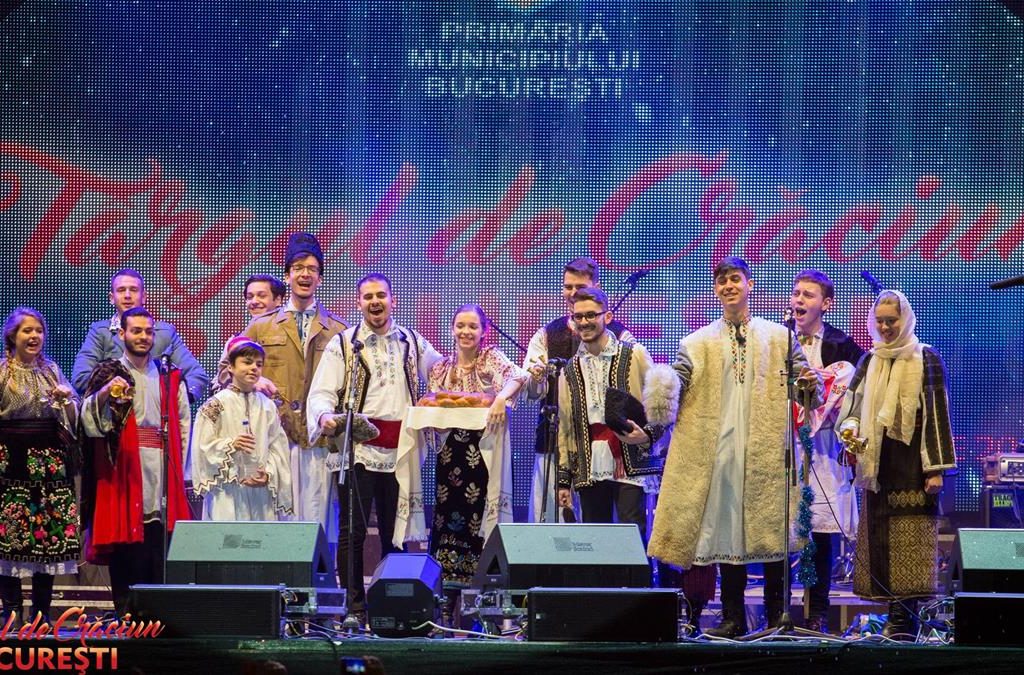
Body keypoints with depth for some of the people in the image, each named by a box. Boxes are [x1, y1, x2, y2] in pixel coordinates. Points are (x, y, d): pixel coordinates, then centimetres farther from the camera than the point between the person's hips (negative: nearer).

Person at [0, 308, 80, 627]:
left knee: (50, 534, 0)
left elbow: (71, 421, 16)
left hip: (50, 464, 3)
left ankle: (42, 610, 7)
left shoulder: (52, 371, 14)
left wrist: (67, 399, -3)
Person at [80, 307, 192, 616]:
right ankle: (126, 614, 1)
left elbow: (184, 423, 12)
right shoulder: (108, 373, 7)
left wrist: (179, 468, 3)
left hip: (162, 472, 2)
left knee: (162, 552, -3)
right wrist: (104, 393, -24)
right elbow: (90, 421, -6)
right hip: (123, 473, -2)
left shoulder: (171, 378, 16)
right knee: (126, 555, -5)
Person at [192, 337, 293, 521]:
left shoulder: (268, 407, 10)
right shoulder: (215, 405, -1)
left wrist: (269, 475, -7)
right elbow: (202, 447, -4)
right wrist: (230, 445, -17)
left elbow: (278, 448, 6)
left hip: (262, 491, 3)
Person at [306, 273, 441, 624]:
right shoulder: (343, 344, 6)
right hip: (357, 448, -3)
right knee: (353, 531, -4)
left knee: (395, 531, 8)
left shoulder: (412, 343, 13)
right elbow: (321, 392, -1)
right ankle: (355, 606, 3)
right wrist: (326, 416, -22)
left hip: (399, 450, 3)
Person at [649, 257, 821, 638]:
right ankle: (733, 618, 9)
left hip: (768, 450, -1)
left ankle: (777, 617, 6)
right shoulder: (698, 343, 12)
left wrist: (811, 384, -14)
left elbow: (805, 388, 8)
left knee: (772, 532, -2)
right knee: (726, 531, 2)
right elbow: (674, 385, -1)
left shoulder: (778, 337, 12)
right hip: (720, 449, 1)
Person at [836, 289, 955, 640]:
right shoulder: (869, 362, 15)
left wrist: (936, 468, -10)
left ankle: (906, 618, -9)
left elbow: (937, 413, -4)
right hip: (878, 462, 5)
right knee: (880, 536, 1)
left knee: (910, 539, -9)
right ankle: (894, 615, 5)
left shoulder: (926, 360, 0)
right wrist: (850, 427, -9)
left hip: (912, 462, -5)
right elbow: (853, 404, 15)